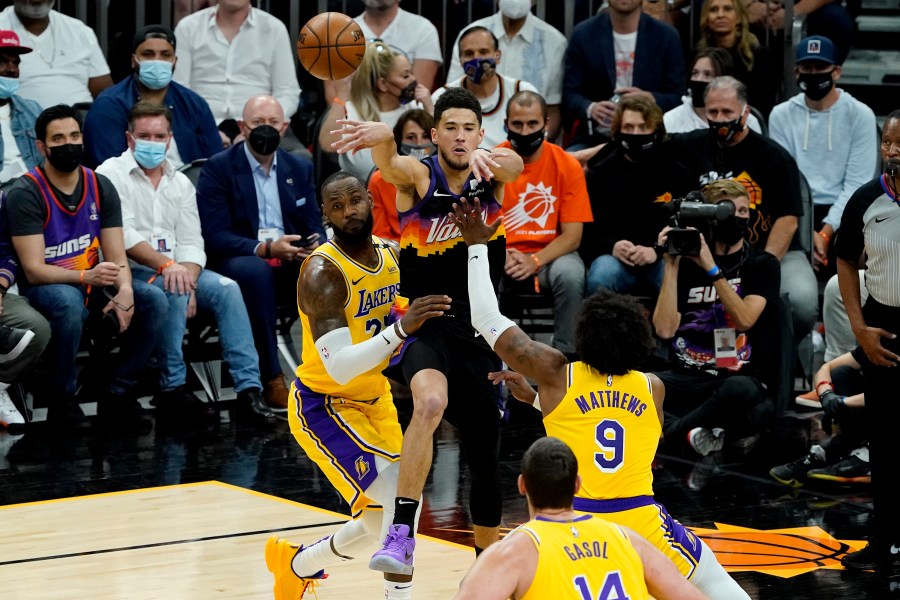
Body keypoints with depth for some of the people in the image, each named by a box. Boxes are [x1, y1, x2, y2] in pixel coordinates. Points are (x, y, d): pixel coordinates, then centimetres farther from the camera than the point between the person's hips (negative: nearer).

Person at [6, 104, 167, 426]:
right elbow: (34, 269, -19)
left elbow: (117, 257, -2)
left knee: (154, 300, -19)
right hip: (45, 288, -5)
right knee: (69, 302, -39)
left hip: (93, 283, 5)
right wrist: (85, 276, -37)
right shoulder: (26, 193, -14)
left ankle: (117, 392, -6)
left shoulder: (100, 187, 2)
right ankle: (62, 400, -19)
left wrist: (125, 290, -25)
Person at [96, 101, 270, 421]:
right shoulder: (112, 175, -2)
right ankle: (172, 386, -25)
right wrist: (166, 266, -27)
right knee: (172, 290, -33)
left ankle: (248, 386, -24)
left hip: (175, 271, 6)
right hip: (128, 272, -5)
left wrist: (188, 282, -13)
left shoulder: (180, 183, 15)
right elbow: (123, 236, -15)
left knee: (227, 288, -18)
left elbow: (190, 244, 7)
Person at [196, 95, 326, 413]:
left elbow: (316, 228, 12)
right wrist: (264, 249, -25)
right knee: (256, 271, -39)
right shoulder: (218, 169, -1)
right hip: (238, 260, -4)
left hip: (292, 260, 4)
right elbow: (214, 237, -11)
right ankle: (272, 378, -36)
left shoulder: (300, 168, 14)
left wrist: (315, 245, -15)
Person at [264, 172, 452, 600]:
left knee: (381, 523, 16)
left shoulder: (392, 254, -4)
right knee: (398, 500, -22)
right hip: (323, 406, -8)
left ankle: (295, 565, 41)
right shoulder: (323, 273, -25)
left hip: (374, 400, 8)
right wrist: (401, 327, -42)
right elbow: (339, 368, -34)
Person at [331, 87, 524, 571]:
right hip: (422, 322, -4)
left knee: (485, 460, 12)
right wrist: (380, 135, -57)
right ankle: (401, 534, -35)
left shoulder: (493, 177, -1)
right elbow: (389, 163, -31)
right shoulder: (417, 177, -8)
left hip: (476, 333, 4)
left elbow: (514, 165, -25)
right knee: (430, 402, -36)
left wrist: (484, 156, -50)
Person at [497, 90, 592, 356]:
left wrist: (535, 261, -20)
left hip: (550, 255, 0)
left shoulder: (567, 165, -3)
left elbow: (572, 235, -5)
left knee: (570, 275, -34)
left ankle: (566, 354, -18)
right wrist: (500, 256, -19)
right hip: (502, 257, 0)